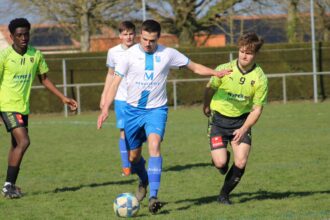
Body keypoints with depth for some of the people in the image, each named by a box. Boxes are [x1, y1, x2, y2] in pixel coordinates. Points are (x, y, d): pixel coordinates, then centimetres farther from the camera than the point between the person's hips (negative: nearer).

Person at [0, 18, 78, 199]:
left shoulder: (36, 55, 3)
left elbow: (44, 79, 15)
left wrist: (63, 98, 12)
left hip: (24, 107, 6)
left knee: (16, 145, 13)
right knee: (23, 142, -18)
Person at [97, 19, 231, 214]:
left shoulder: (168, 54, -4)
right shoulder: (130, 54, -6)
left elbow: (195, 67, 5)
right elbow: (115, 82, -4)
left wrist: (215, 73, -11)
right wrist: (106, 109, -13)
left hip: (156, 109, -1)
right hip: (133, 110, 1)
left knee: (154, 144, -26)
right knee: (134, 156, 7)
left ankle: (153, 196, -30)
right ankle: (144, 181, 43)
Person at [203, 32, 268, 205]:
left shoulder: (260, 79, -12)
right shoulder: (224, 70, -14)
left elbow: (257, 109, -6)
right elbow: (210, 89, 6)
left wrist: (244, 129, -19)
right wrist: (206, 107, 22)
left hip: (241, 121, 1)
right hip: (219, 119, -1)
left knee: (241, 163, -13)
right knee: (220, 163, -15)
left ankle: (224, 195, 12)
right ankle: (222, 156, 25)